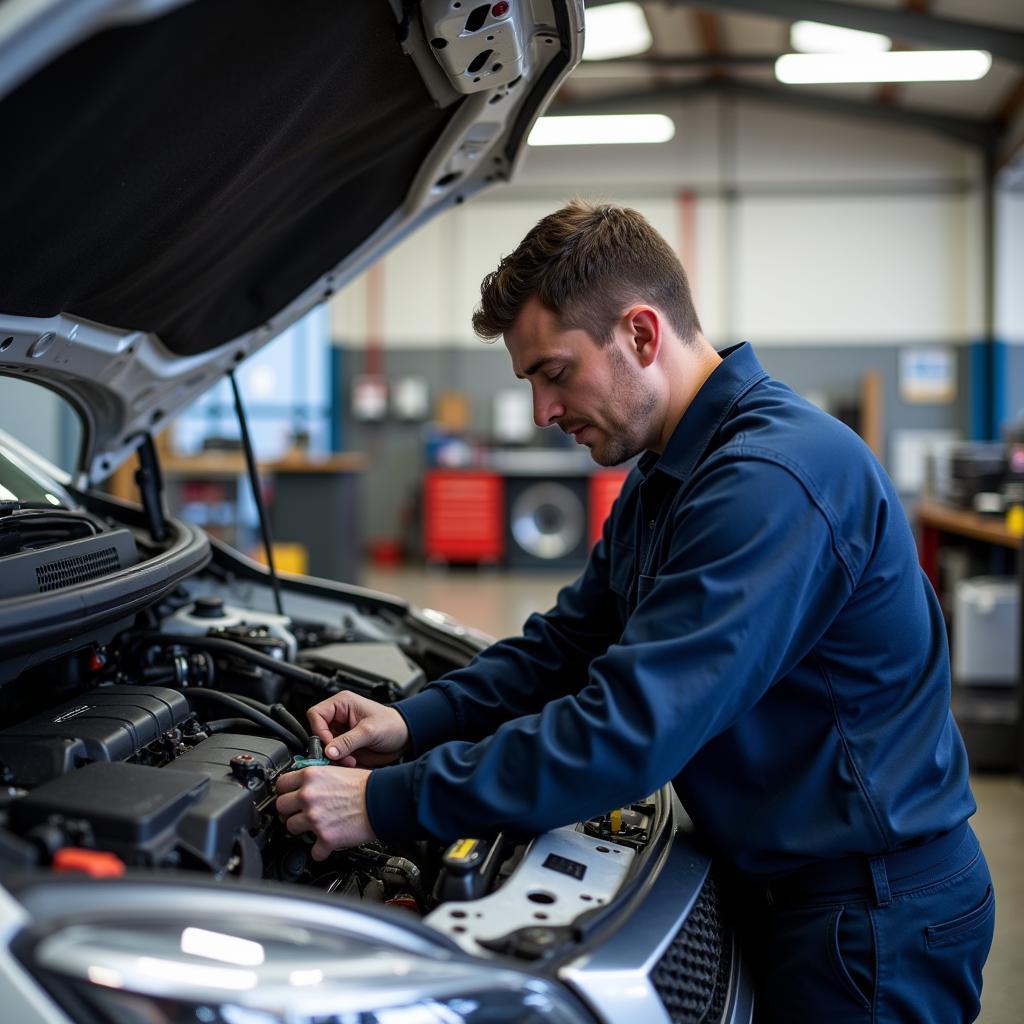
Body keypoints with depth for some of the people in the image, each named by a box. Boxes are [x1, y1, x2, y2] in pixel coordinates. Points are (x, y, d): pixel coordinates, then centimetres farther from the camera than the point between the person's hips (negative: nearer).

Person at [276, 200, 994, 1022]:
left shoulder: (774, 479, -27)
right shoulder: (664, 479, 8)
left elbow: (630, 730, -31)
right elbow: (568, 643, 13)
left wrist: (388, 804, -26)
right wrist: (415, 723, -2)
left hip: (874, 914, -9)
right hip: (781, 880, 9)